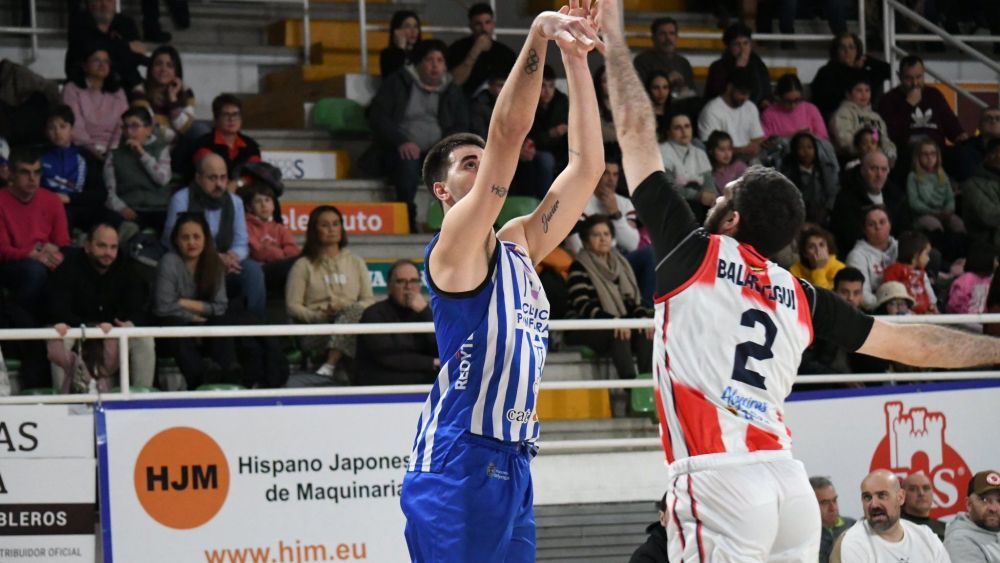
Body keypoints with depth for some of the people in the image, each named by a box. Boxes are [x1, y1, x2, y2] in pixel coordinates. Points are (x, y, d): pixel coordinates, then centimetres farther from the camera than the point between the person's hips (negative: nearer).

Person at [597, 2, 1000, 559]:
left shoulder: (695, 254, 4)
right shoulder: (802, 297, 18)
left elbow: (637, 133, 8)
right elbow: (912, 343, 23)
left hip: (719, 478, -6)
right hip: (789, 480, 6)